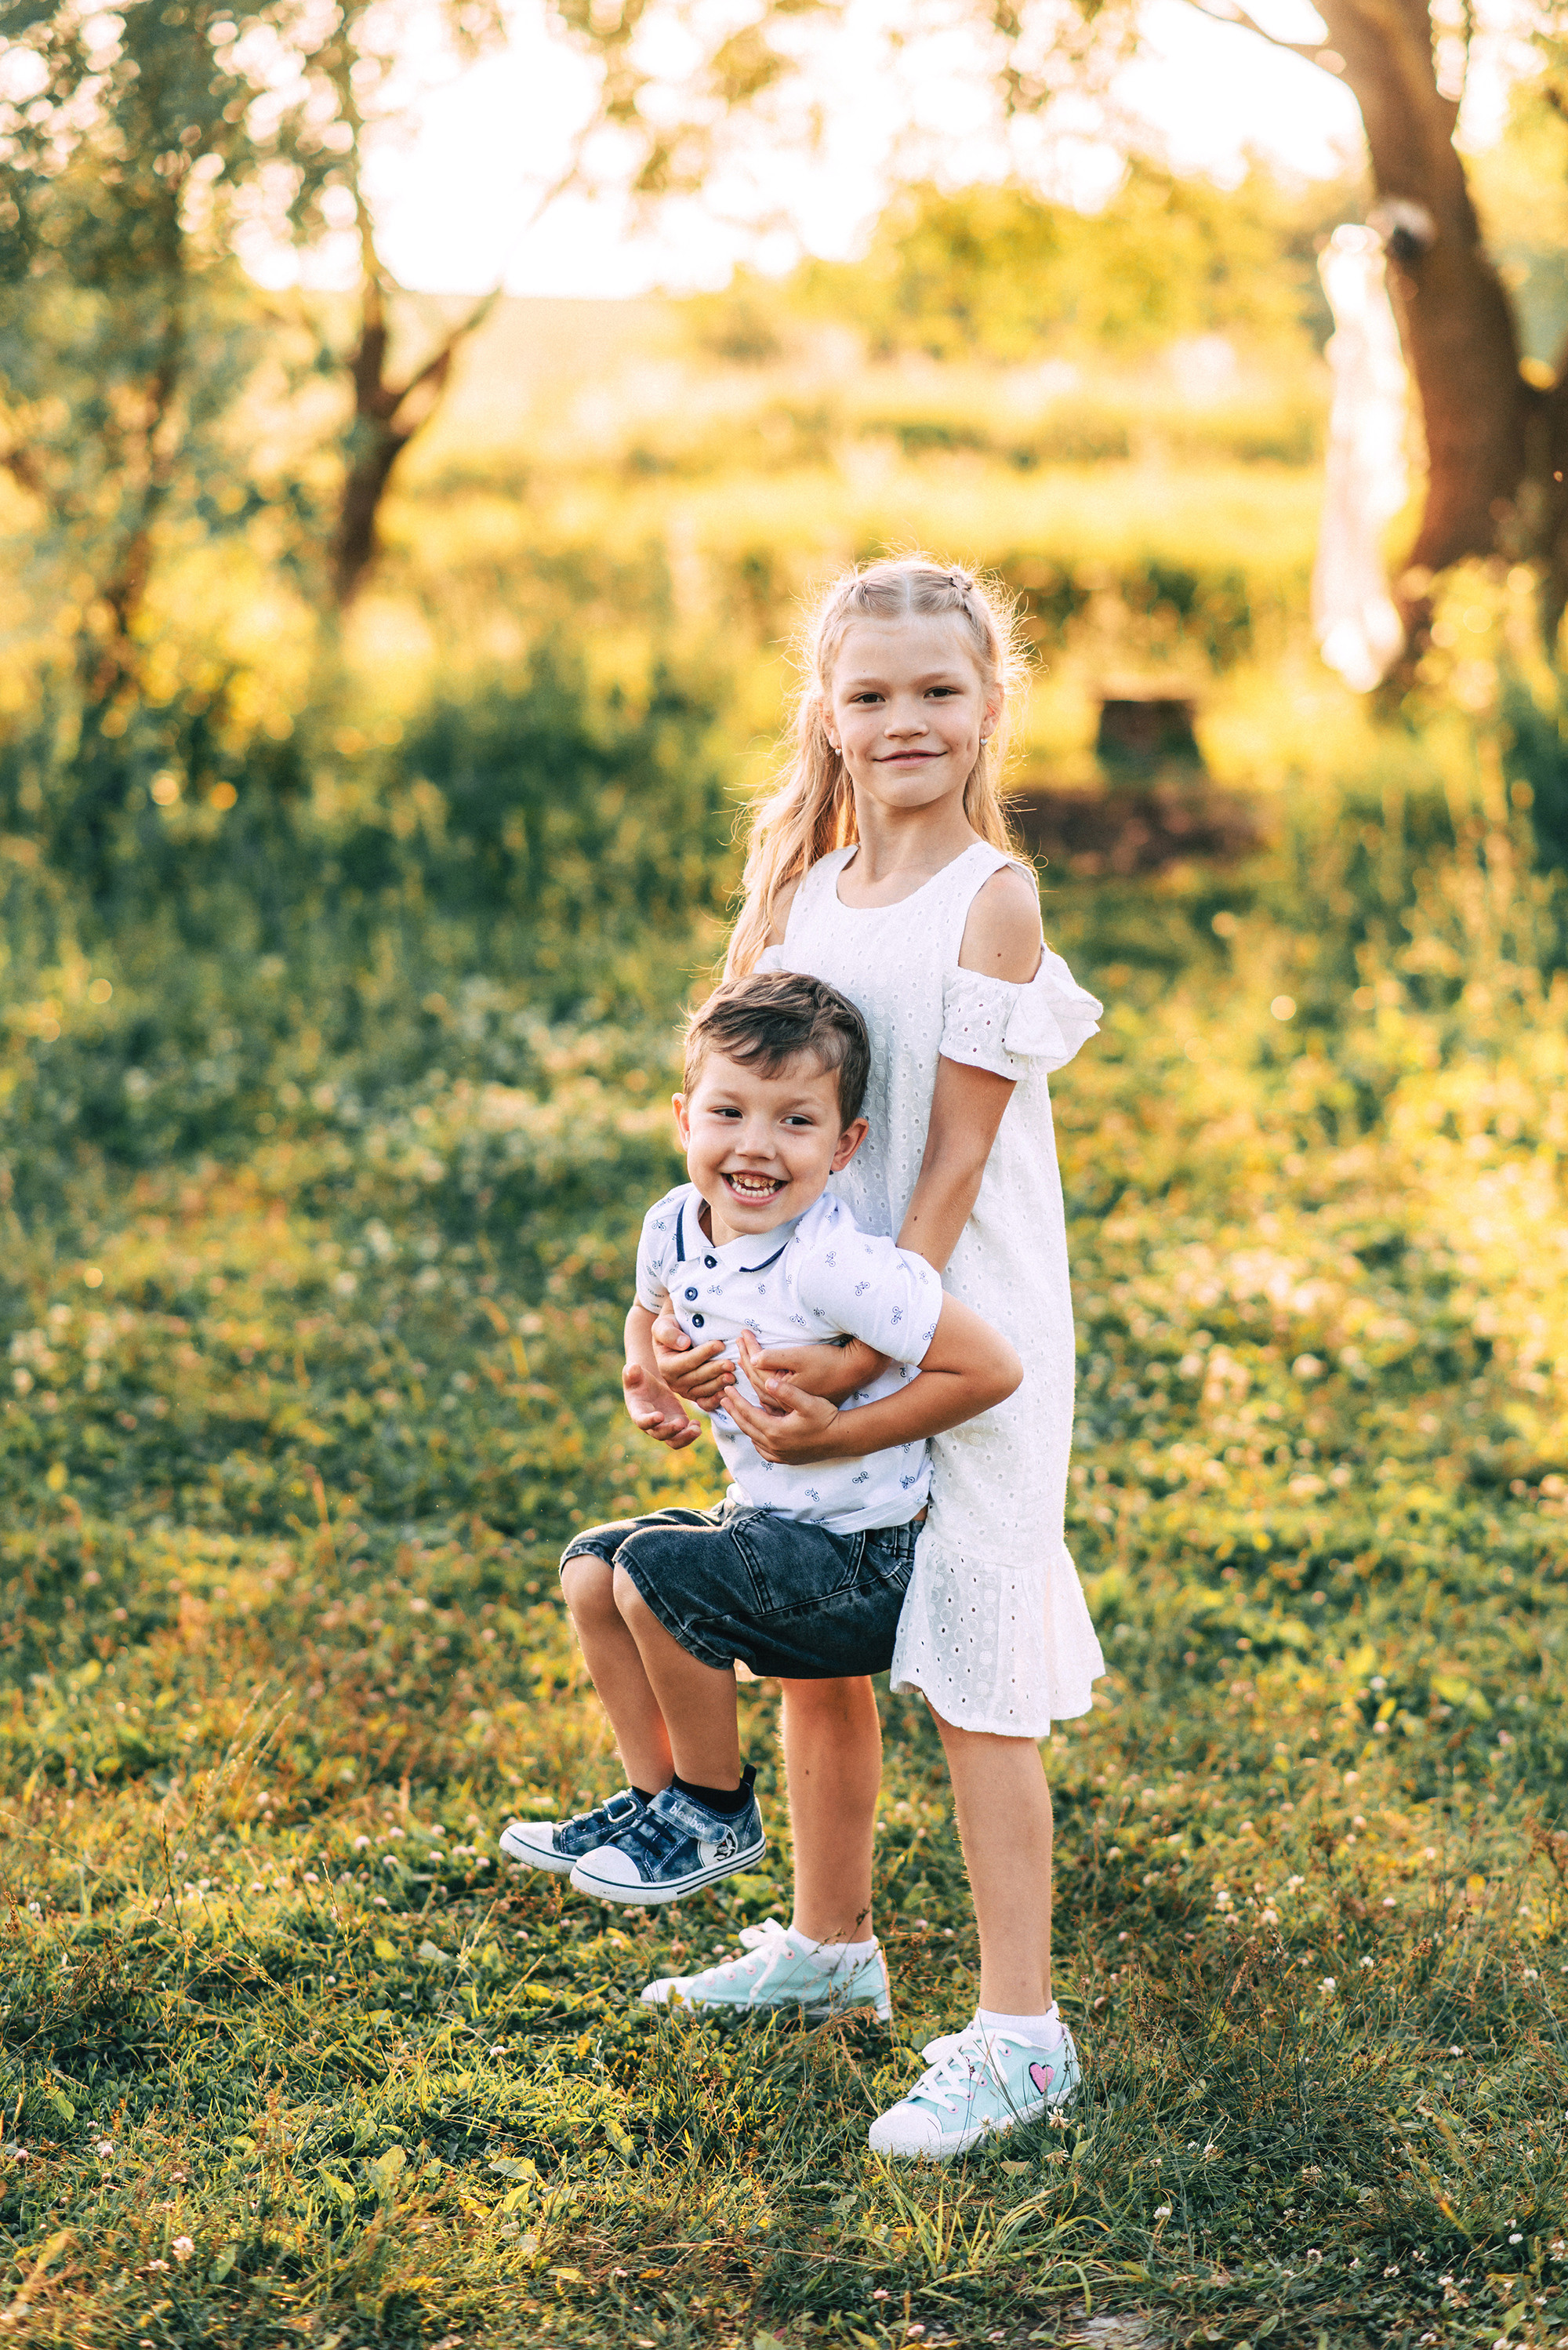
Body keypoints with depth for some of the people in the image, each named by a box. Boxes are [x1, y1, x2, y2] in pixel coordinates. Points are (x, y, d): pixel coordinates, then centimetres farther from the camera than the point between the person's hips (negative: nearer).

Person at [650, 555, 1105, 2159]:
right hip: (818, 1319, 6)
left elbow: (957, 1158, -14)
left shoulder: (991, 900, -12)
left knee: (976, 1676, -4)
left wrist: (872, 1349, -16)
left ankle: (1018, 2030, 3)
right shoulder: (801, 890, 5)